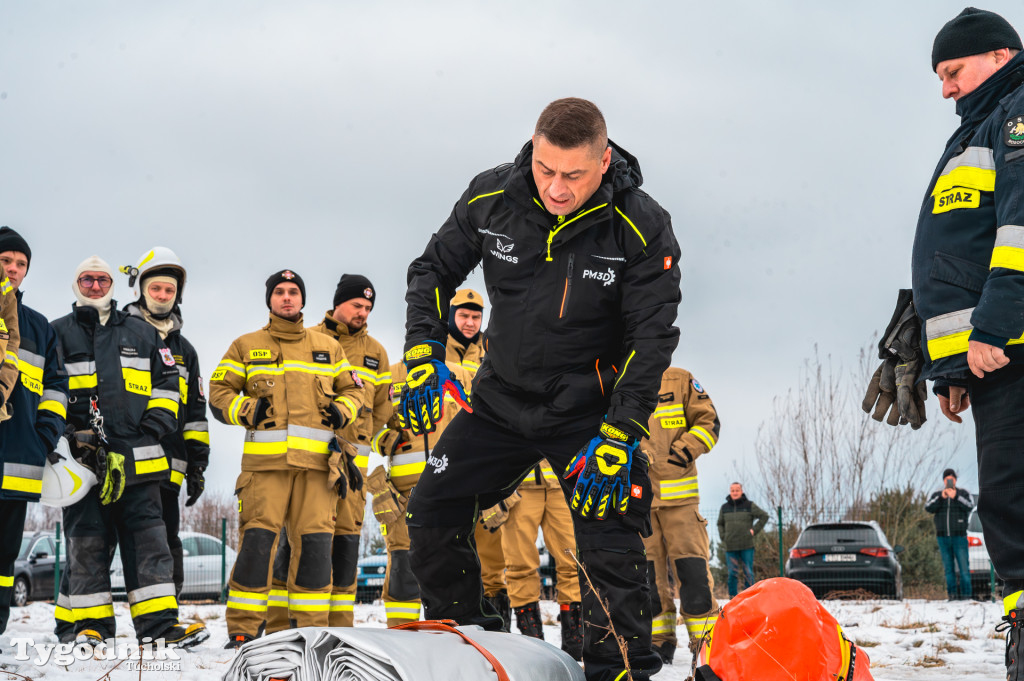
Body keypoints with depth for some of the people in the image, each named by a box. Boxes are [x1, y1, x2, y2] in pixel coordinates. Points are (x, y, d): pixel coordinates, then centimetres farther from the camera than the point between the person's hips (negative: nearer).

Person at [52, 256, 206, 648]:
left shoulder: (142, 334, 19)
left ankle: (158, 622, -4)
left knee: (149, 539, -3)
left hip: (138, 458, 2)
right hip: (85, 457, -2)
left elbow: (167, 383, 19)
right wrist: (70, 436, -8)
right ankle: (87, 624, 5)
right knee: (87, 542, -2)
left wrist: (153, 425, 4)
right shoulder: (58, 334, 12)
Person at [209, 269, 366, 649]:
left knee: (315, 541, -4)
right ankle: (243, 628, -5)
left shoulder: (328, 348, 20)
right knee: (257, 540, -10)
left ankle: (312, 624, 5)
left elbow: (354, 390, 26)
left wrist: (343, 410, 4)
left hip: (317, 461, 2)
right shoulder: (246, 347, 15)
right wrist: (246, 411, -6)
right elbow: (219, 393, 13)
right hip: (265, 460, -2)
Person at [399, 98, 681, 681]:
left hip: (590, 410, -3)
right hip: (500, 399, 4)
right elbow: (434, 271, 4)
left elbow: (652, 339, -16)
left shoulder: (642, 228, -19)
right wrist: (424, 354, -10)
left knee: (611, 547, -13)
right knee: (432, 514, 3)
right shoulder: (492, 198, -11)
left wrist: (618, 438, -24)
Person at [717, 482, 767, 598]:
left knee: (748, 573, -2)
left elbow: (764, 516, 9)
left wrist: (754, 530, 1)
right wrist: (723, 537, 11)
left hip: (747, 546, -2)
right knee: (732, 573, -1)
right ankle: (733, 597, 6)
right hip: (730, 547, 2)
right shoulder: (724, 508, 11)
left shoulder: (749, 505, 3)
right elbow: (720, 524, 25)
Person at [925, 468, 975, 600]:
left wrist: (955, 497, -27)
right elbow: (928, 508, -8)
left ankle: (966, 594, -2)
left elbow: (969, 506, -14)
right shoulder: (936, 495, 9)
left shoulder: (963, 494, 5)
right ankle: (952, 594, 7)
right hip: (943, 538, 2)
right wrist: (941, 497, -22)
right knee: (948, 568, 3)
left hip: (959, 537, -2)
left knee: (963, 566, -6)